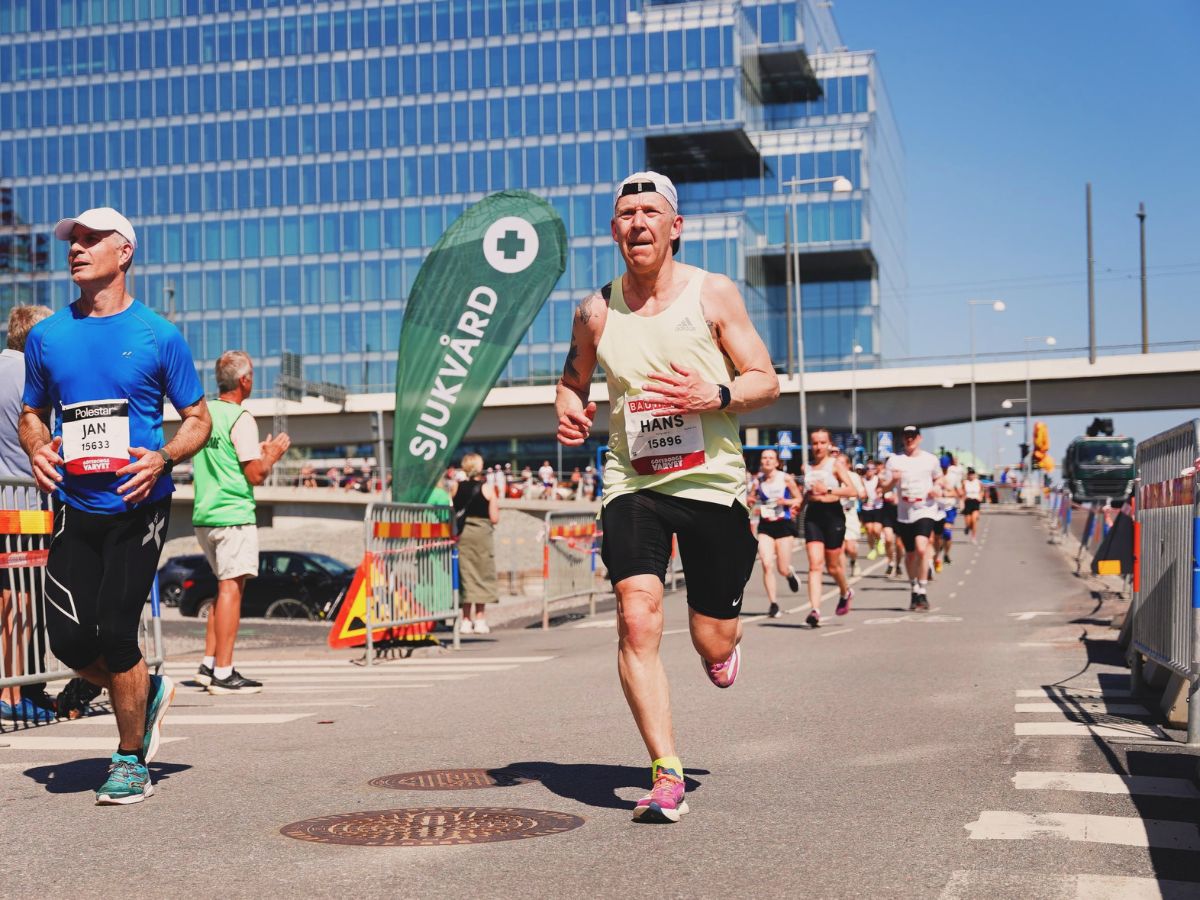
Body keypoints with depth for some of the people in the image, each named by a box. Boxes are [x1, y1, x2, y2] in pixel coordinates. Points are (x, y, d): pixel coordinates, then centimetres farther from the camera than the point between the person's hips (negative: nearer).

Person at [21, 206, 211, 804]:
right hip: (74, 506, 4)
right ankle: (148, 692, 29)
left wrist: (163, 458, -15)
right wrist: (37, 448, -3)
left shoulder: (158, 336, -1)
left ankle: (131, 760, 12)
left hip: (137, 506, -4)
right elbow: (33, 412, 20)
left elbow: (198, 419, 4)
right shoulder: (46, 337, 8)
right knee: (69, 640, -2)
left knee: (116, 632, -8)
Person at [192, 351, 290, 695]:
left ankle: (209, 664, 16)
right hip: (233, 515, -8)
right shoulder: (240, 418, -12)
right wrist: (272, 454, 4)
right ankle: (223, 674, -7)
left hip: (204, 515, 8)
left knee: (227, 586, 17)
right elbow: (256, 475, -16)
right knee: (231, 588, -6)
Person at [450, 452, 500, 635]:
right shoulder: (487, 487, -6)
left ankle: (466, 619, 8)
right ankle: (479, 619, 6)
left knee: (465, 573, 8)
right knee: (482, 574, 7)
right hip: (482, 533, -3)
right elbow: (494, 518, -7)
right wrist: (495, 503, 11)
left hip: (462, 534, 3)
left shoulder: (456, 487, 2)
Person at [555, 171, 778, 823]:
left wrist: (715, 396, -20)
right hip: (632, 482, 1)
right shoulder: (596, 311, 4)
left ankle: (722, 643, 47)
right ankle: (666, 776, -11)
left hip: (711, 482, -1)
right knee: (637, 618, -18)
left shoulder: (713, 293, -2)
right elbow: (573, 379, 20)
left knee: (715, 646, 6)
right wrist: (568, 411, -3)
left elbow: (766, 381, 0)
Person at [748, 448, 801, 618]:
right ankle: (773, 604, -5)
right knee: (767, 565, -14)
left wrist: (787, 502, -18)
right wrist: (750, 501, -8)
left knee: (782, 569, 1)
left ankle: (790, 573, 40)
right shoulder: (758, 481, 3)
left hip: (783, 524, -2)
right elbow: (752, 500, 15)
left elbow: (799, 499, 2)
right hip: (765, 526, 2)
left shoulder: (786, 478, -4)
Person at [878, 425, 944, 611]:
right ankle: (914, 589, 33)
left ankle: (923, 593, -15)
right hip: (904, 514, 2)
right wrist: (893, 480, -19)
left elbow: (938, 478, 20)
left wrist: (936, 488, -2)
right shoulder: (894, 460, 3)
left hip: (925, 510, -2)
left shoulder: (930, 459, 4)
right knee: (910, 554, 12)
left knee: (921, 549, -21)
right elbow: (884, 487, 3)